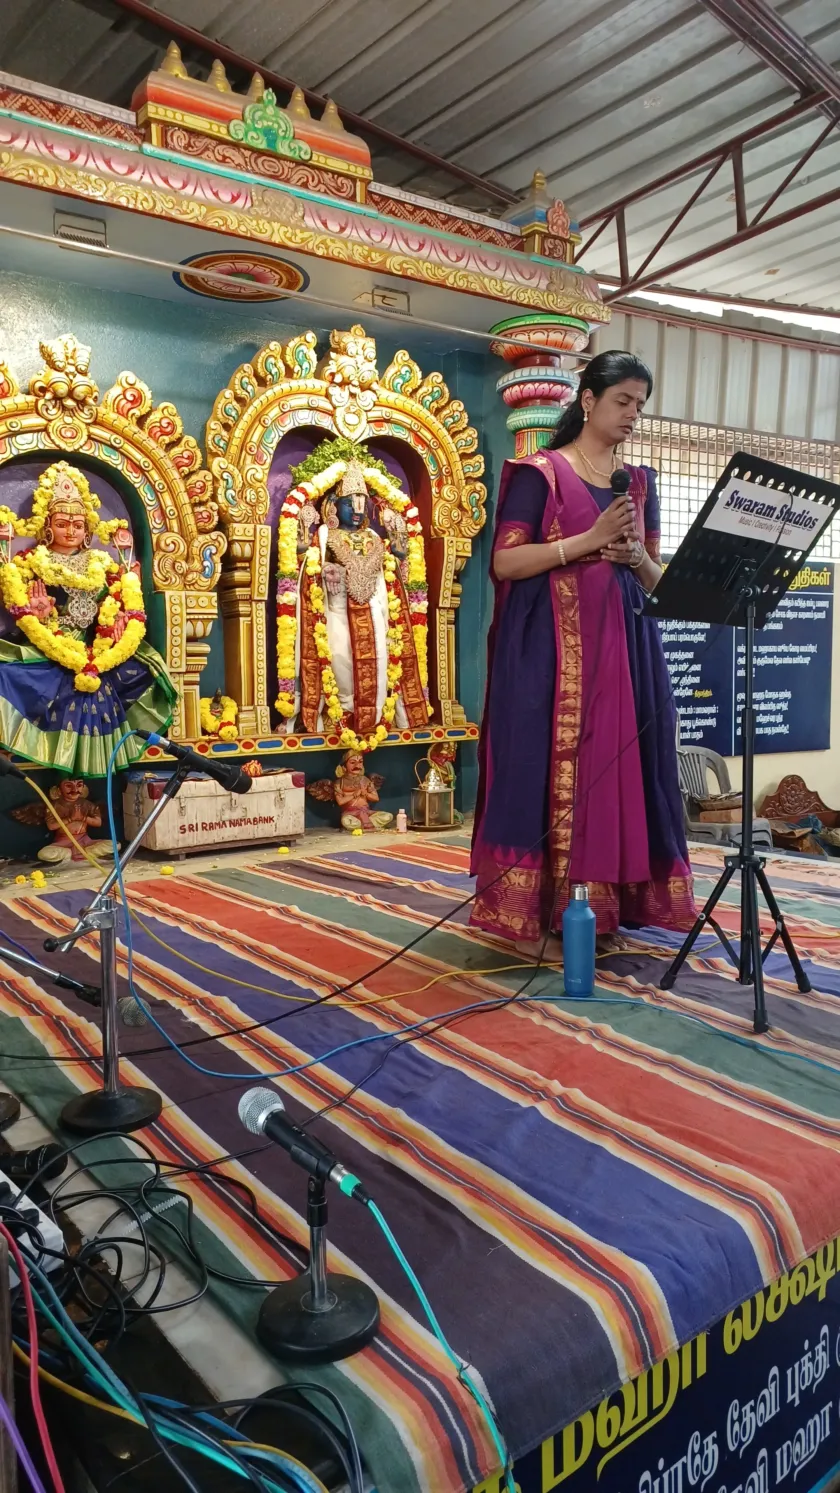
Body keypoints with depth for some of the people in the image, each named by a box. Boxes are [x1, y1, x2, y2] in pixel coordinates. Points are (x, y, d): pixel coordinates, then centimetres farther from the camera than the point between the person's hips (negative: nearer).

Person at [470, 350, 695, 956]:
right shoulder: (540, 472, 1)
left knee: (616, 767, 3)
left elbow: (658, 580, 18)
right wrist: (590, 539, -15)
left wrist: (637, 556, -5)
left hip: (624, 644, 6)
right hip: (552, 647, -5)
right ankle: (534, 918, 0)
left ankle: (603, 910, 12)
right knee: (549, 768, -7)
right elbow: (504, 562, -9)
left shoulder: (640, 482, 17)